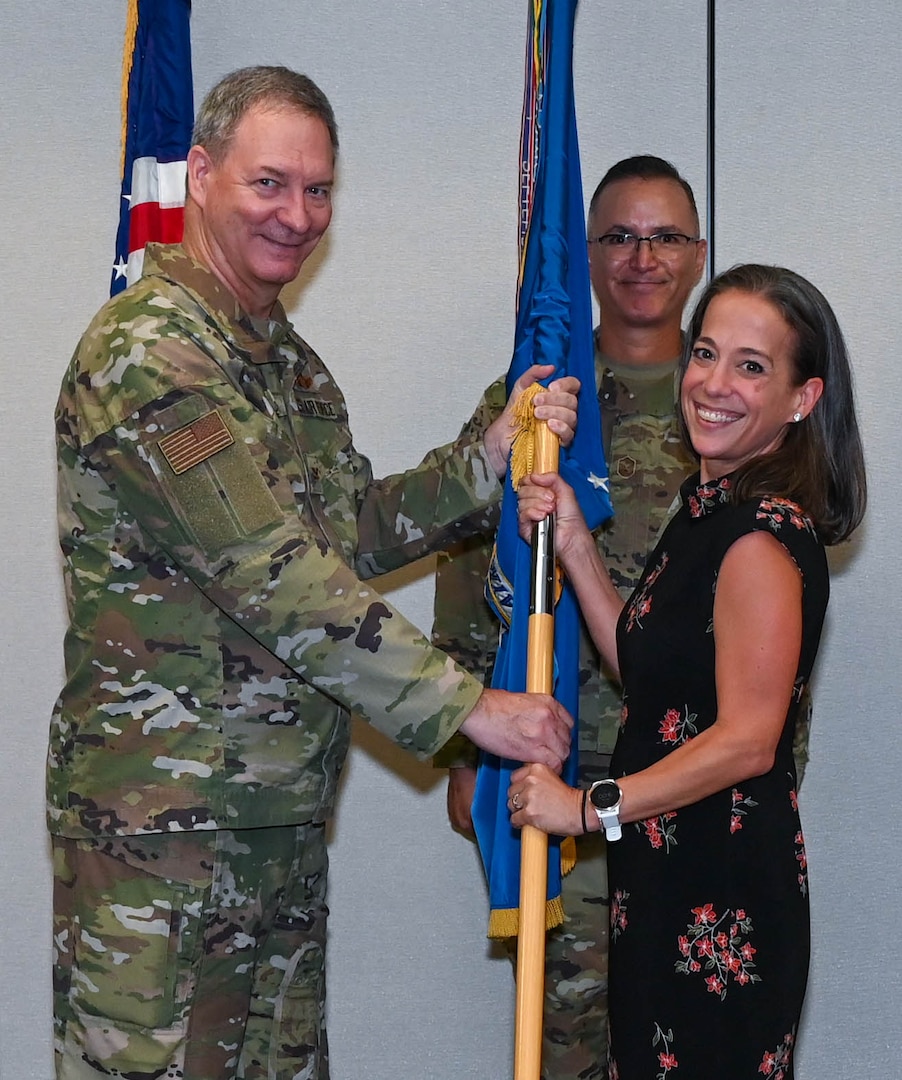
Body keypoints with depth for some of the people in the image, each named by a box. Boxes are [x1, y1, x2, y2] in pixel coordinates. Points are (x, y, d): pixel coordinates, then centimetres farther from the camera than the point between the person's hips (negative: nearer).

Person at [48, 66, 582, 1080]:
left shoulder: (286, 355, 16)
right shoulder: (150, 350, -17)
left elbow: (356, 530, 16)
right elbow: (275, 576, -23)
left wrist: (493, 454, 2)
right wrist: (466, 704, -20)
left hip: (283, 806, 9)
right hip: (160, 816, -9)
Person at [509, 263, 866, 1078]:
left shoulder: (762, 533, -20)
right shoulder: (712, 506, 10)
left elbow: (746, 739, -23)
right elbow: (644, 663, 11)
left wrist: (589, 807, -15)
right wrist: (573, 546, 2)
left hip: (725, 891, -9)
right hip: (669, 866, 10)